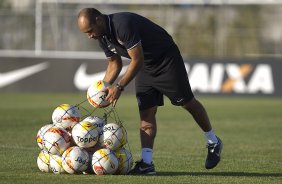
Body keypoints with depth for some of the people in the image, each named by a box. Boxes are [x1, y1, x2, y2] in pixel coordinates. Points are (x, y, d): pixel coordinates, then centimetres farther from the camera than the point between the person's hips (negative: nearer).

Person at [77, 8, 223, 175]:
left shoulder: (123, 24, -32)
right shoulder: (103, 37, -3)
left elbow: (137, 60, -30)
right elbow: (114, 64, 11)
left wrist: (119, 87, -28)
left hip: (166, 59, -8)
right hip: (145, 67, 8)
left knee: (187, 102, 4)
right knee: (146, 113, -3)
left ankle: (213, 142, 23)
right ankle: (147, 163, -9)